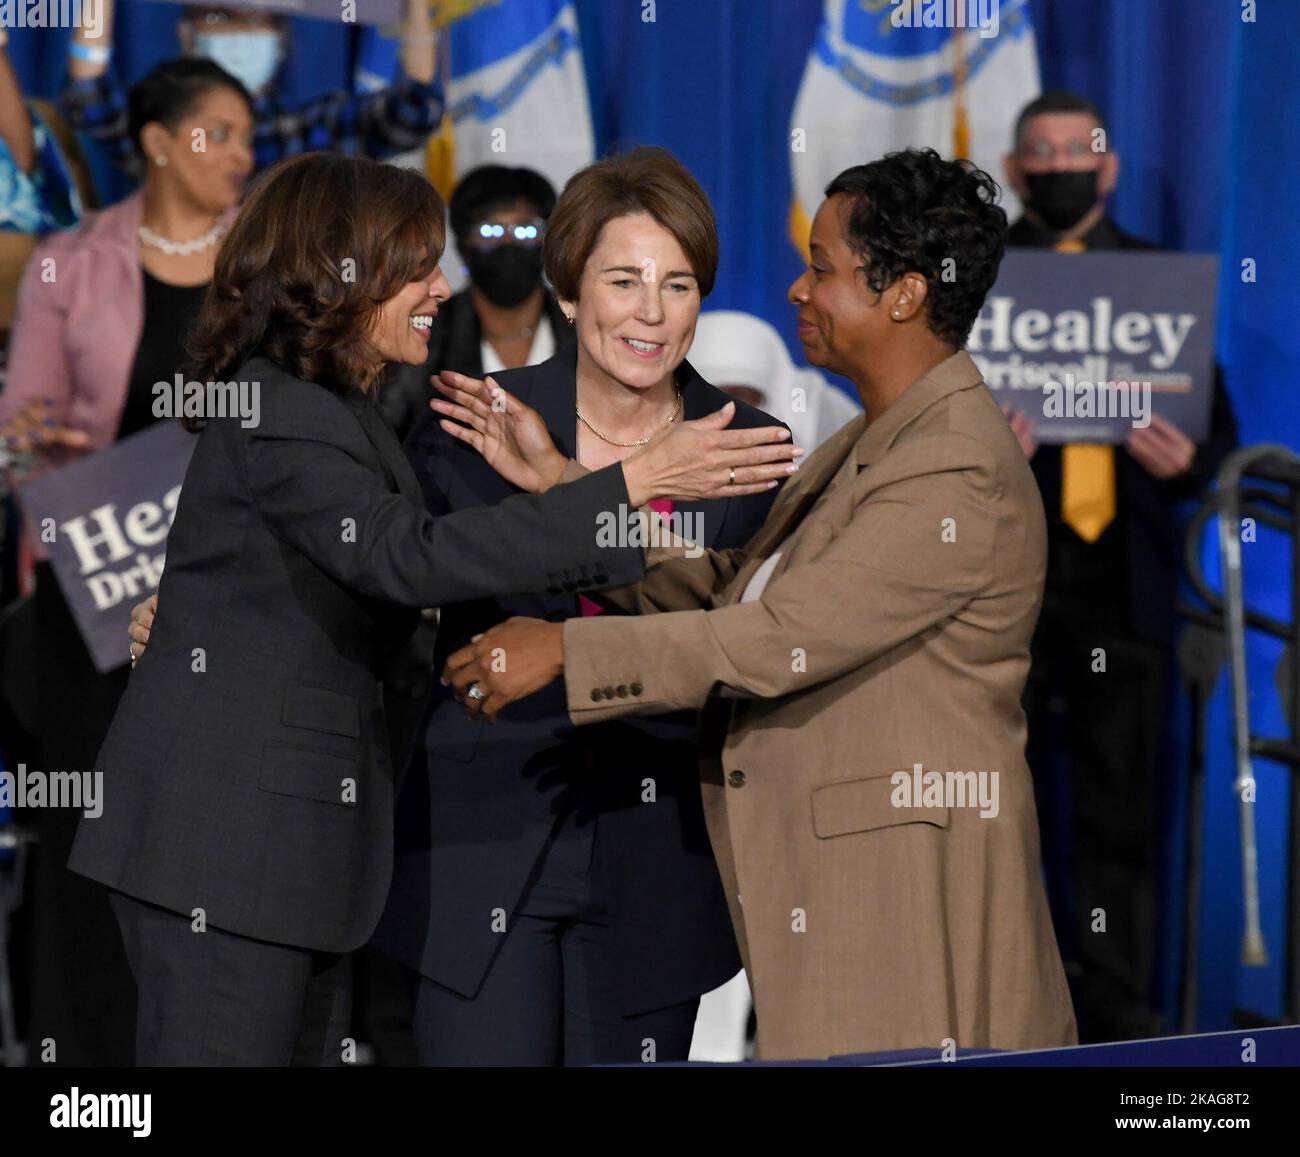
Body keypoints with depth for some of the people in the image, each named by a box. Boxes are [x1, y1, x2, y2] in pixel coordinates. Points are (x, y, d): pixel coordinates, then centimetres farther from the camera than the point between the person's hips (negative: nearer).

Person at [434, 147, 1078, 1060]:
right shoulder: (870, 445, 16)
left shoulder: (958, 473, -18)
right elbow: (726, 585, 13)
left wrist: (564, 651, -14)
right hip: (830, 884, 10)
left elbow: (778, 641, -20)